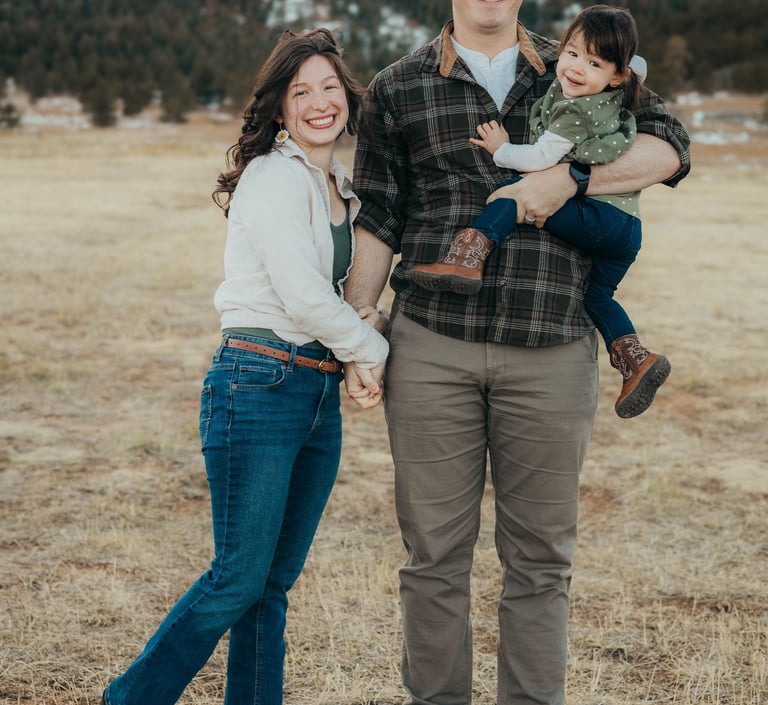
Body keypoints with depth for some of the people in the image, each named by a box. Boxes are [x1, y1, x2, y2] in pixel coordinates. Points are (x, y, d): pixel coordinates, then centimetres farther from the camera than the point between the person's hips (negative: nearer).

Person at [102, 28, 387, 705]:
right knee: (239, 579, -5)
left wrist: (361, 355, 6)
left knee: (274, 584, 10)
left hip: (320, 392, 8)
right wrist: (373, 350, -2)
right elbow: (304, 298, -17)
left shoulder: (339, 187, 17)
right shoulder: (274, 177, -11)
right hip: (259, 387, -8)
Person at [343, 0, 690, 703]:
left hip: (552, 355, 1)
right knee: (435, 552, 5)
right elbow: (375, 220, 9)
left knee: (541, 557, 7)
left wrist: (567, 179, -12)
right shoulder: (398, 88, 11)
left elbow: (668, 148, 1)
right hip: (431, 348, 0)